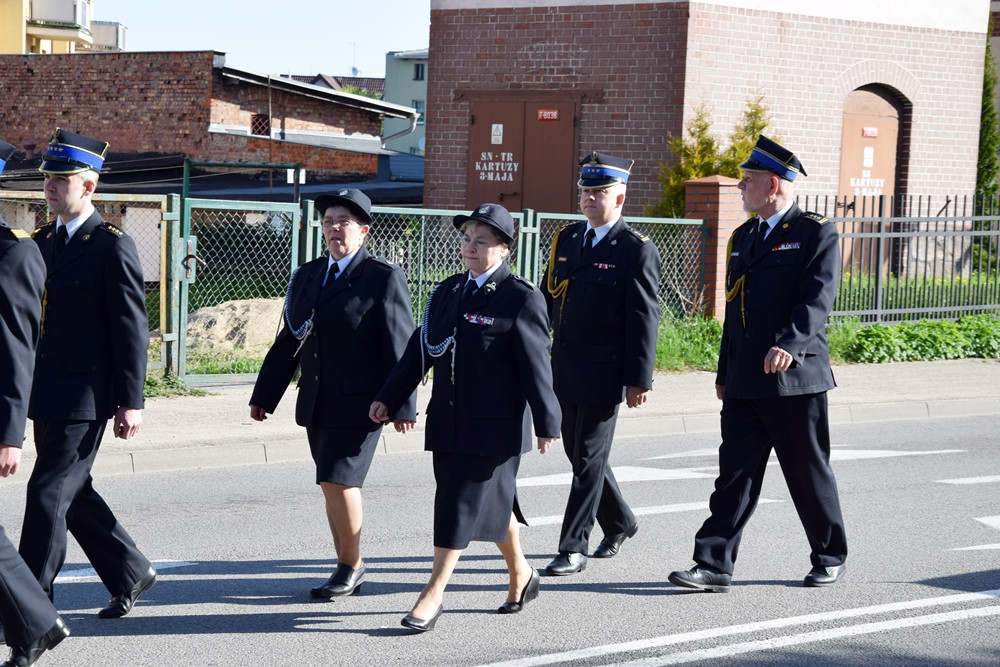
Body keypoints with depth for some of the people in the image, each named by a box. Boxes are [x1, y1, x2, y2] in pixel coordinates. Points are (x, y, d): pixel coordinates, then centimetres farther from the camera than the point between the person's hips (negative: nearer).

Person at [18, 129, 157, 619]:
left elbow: (132, 329, -11)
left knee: (50, 491, -7)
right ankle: (131, 574, 29)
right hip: (46, 394, 8)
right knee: (73, 491, 14)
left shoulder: (113, 246, -10)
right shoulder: (41, 241, 12)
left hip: (86, 394, -8)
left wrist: (131, 402, -13)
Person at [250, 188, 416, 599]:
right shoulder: (305, 277, 14)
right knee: (333, 486, 10)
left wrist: (401, 404, -14)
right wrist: (264, 395, 16)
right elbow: (288, 341, 18)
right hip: (317, 405, 7)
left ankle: (351, 565, 4)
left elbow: (400, 347, -9)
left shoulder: (383, 278, -5)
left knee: (339, 480, -12)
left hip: (359, 403, -6)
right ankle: (348, 571, 19)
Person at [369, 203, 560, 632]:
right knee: (493, 501, 16)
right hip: (448, 420, 6)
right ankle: (521, 575, 33)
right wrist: (388, 398, 9)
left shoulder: (521, 299, -9)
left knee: (462, 505, -7)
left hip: (495, 425, -6)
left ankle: (432, 596, -4)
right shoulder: (447, 293, 11)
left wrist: (546, 422, -10)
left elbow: (536, 366, -10)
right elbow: (420, 351, 13)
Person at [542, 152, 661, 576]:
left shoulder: (637, 251, -9)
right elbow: (548, 299, 16)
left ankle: (573, 549, 2)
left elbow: (644, 319, -11)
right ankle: (619, 523, 35)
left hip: (603, 375, -7)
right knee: (579, 455, 16)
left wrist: (639, 379, -15)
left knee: (589, 459, -3)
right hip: (565, 372, 7)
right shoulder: (566, 239, 11)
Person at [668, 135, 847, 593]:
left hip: (795, 379, -6)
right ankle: (714, 565, 0)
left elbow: (817, 299, -20)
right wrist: (724, 373, 21)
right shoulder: (742, 237, 17)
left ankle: (830, 558, 22)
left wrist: (789, 344, -36)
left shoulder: (816, 234, -6)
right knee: (735, 473, 2)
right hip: (744, 383, 6)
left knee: (809, 473, 6)